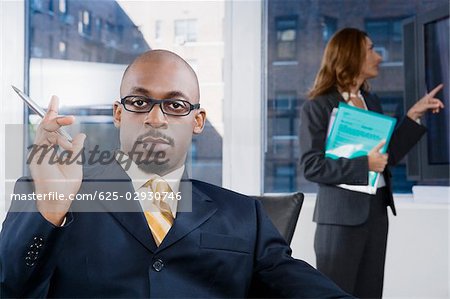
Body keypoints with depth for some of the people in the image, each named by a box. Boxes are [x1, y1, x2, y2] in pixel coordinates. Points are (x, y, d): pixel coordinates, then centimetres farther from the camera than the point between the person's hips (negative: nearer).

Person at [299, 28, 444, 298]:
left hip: (377, 210, 7)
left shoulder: (372, 102, 13)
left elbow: (388, 154, 14)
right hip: (341, 214, -6)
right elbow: (312, 165, -15)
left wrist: (414, 115, 8)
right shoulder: (318, 107, -8)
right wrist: (363, 164, -18)